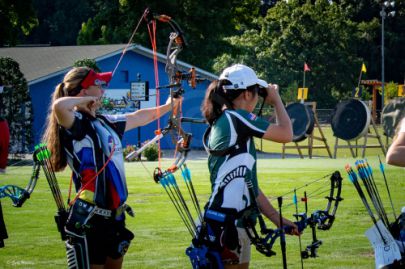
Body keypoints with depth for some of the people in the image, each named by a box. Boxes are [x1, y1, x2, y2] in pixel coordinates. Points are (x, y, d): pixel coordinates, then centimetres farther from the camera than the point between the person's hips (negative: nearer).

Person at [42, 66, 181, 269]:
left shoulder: (105, 123, 13)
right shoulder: (75, 124, -12)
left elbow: (138, 118, 31)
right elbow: (59, 106, -35)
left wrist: (167, 107, 42)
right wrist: (86, 100, -16)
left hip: (115, 216, 9)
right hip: (89, 221, -9)